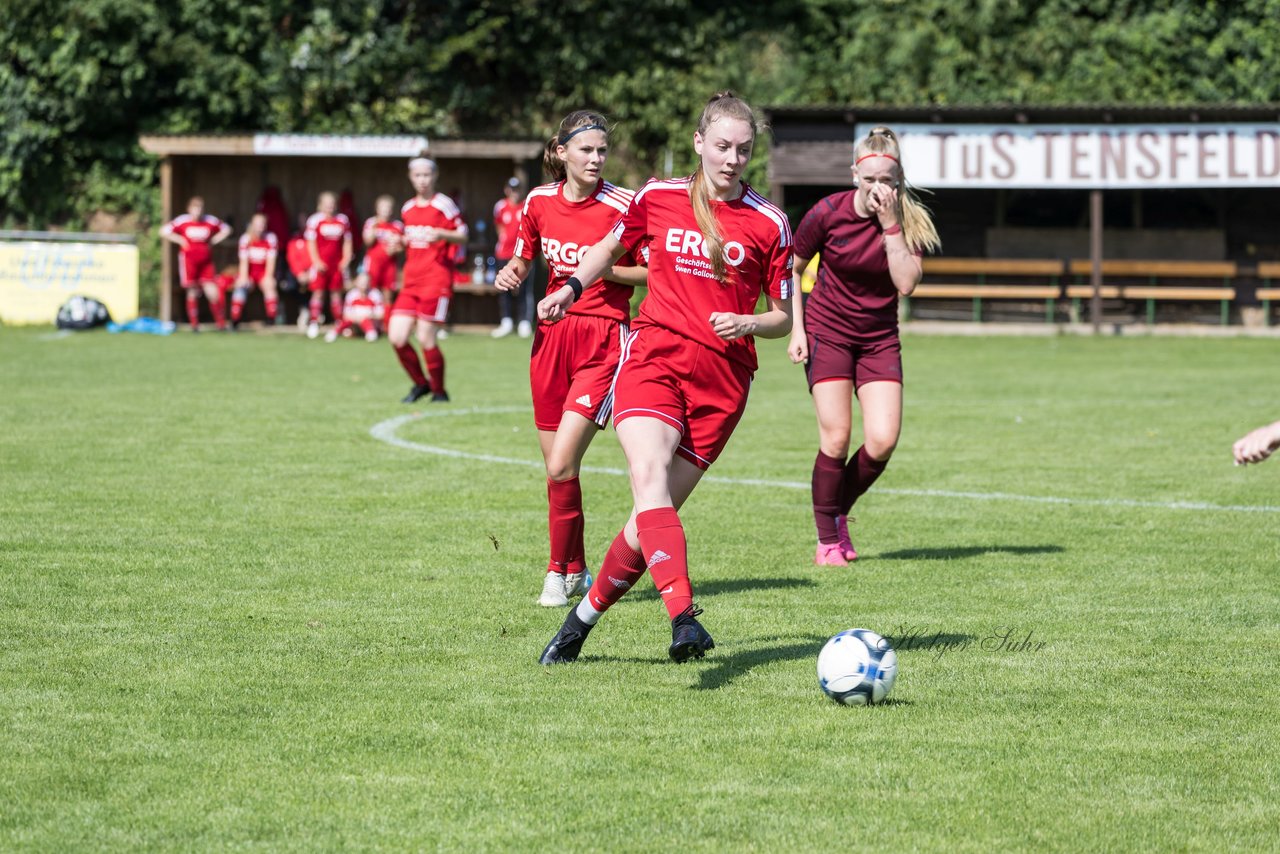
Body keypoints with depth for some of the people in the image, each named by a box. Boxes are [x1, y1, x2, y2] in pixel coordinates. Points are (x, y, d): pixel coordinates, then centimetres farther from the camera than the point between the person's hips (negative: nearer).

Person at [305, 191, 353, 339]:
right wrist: (316, 261, -10)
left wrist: (346, 259, 4)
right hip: (321, 264, -3)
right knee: (318, 292, -4)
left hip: (337, 264, 3)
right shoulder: (315, 220, -3)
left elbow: (347, 242, 14)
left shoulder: (342, 220, 8)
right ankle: (314, 324, 0)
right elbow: (311, 243, -2)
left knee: (336, 292, 6)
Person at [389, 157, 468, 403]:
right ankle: (421, 383, 18)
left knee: (426, 339, -10)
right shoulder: (408, 208, 15)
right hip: (411, 281, 6)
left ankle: (439, 391, 9)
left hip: (436, 279, -6)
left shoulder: (443, 205, -4)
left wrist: (441, 234, -21)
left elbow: (463, 236, -4)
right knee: (397, 337, -4)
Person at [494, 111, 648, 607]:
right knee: (555, 467, 10)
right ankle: (576, 571, 26)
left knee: (562, 464, -15)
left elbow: (653, 273, -5)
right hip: (553, 334, 5)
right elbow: (523, 259, 20)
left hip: (604, 339, -5)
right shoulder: (540, 201, 4)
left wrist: (603, 269, -18)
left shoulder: (620, 206, -11)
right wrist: (511, 274, -2)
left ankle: (559, 573, 1)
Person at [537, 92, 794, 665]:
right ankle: (683, 618, -41)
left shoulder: (769, 224, 4)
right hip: (653, 359, 0)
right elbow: (613, 246, 28)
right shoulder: (658, 198, 8)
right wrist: (572, 288, 13)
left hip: (722, 379, 0)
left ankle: (583, 617, 19)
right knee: (650, 481, -26)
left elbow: (783, 317, 9)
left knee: (653, 514, -2)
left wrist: (748, 324, -11)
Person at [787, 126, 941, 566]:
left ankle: (839, 512, 17)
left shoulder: (910, 221, -8)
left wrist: (890, 225, -24)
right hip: (827, 332, -2)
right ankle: (828, 538, 3)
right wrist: (796, 328, -5)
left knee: (882, 442, -10)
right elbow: (790, 270, 1)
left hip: (879, 339, 2)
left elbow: (905, 283, -21)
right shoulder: (828, 213, -13)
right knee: (836, 438, -12)